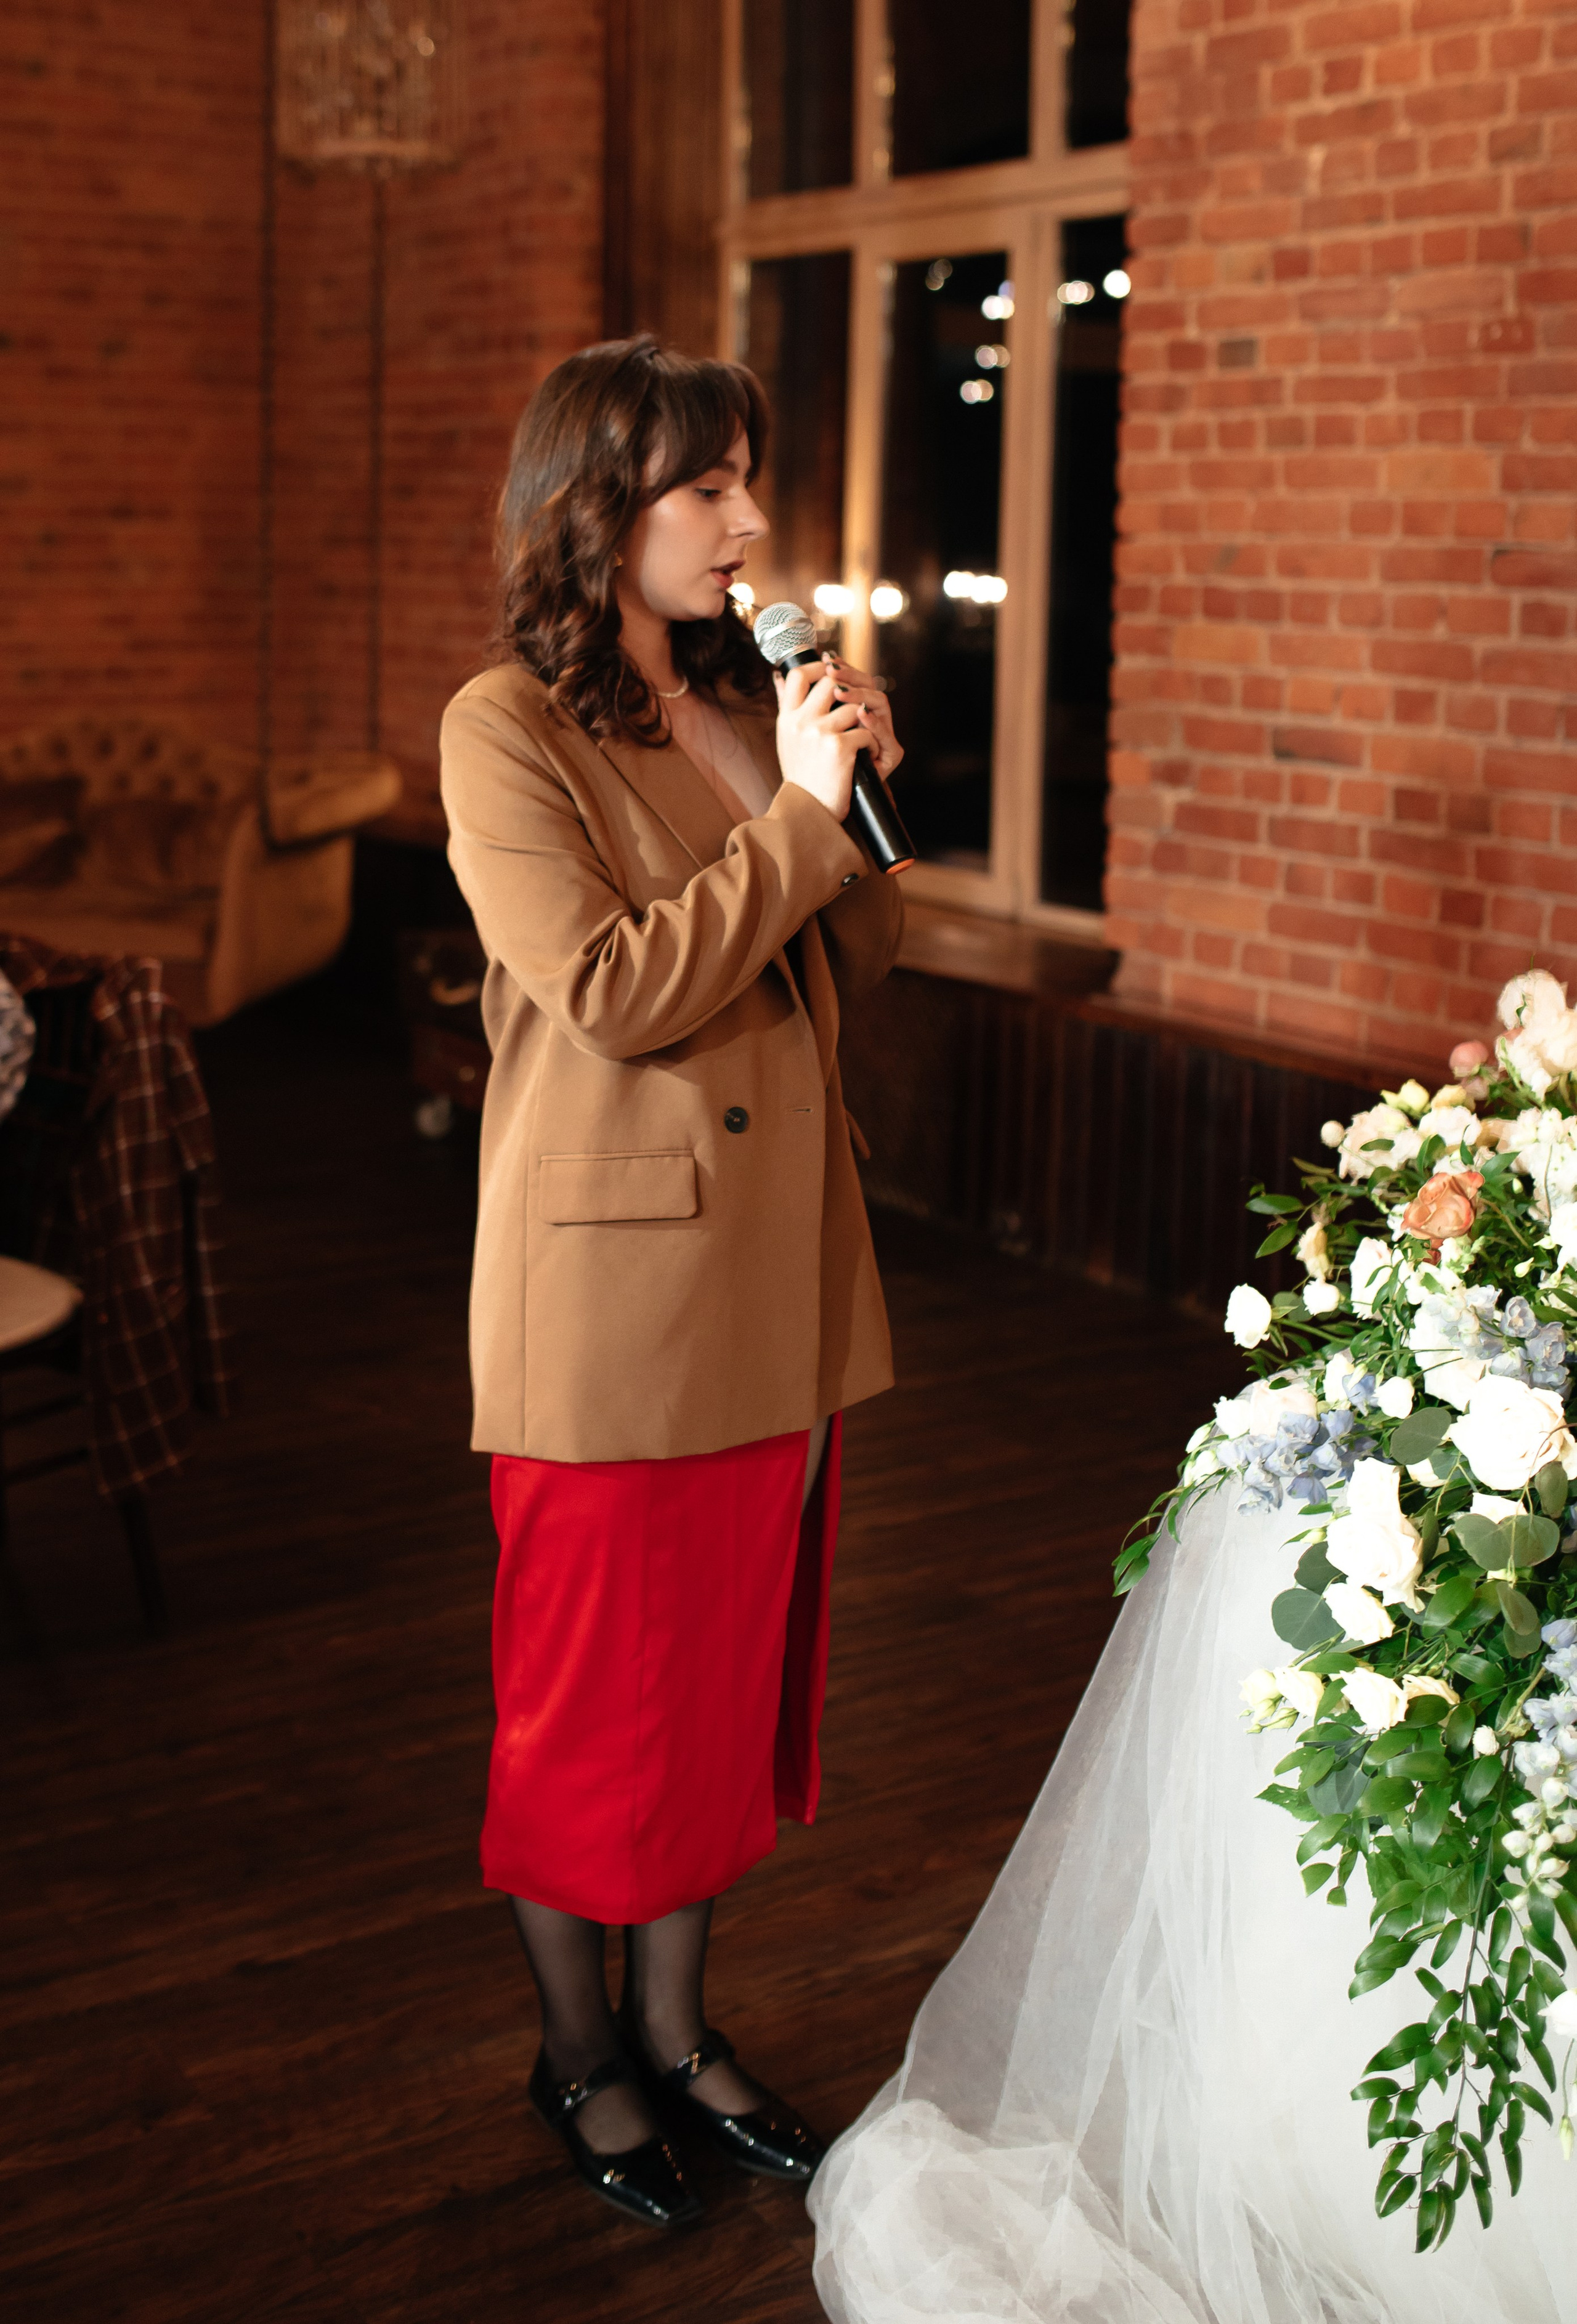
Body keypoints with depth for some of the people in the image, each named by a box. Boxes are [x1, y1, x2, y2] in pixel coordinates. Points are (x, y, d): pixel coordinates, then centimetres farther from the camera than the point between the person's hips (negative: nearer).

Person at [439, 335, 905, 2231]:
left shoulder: (745, 700, 9)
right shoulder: (507, 729, -11)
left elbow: (857, 960, 13)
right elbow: (616, 992, -20)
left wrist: (858, 792, -2)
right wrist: (795, 815, -17)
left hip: (777, 1273, 7)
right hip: (610, 1286, -7)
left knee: (737, 1660, 16)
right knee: (594, 1683, 9)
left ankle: (677, 2029, 35)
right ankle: (579, 2056, 30)